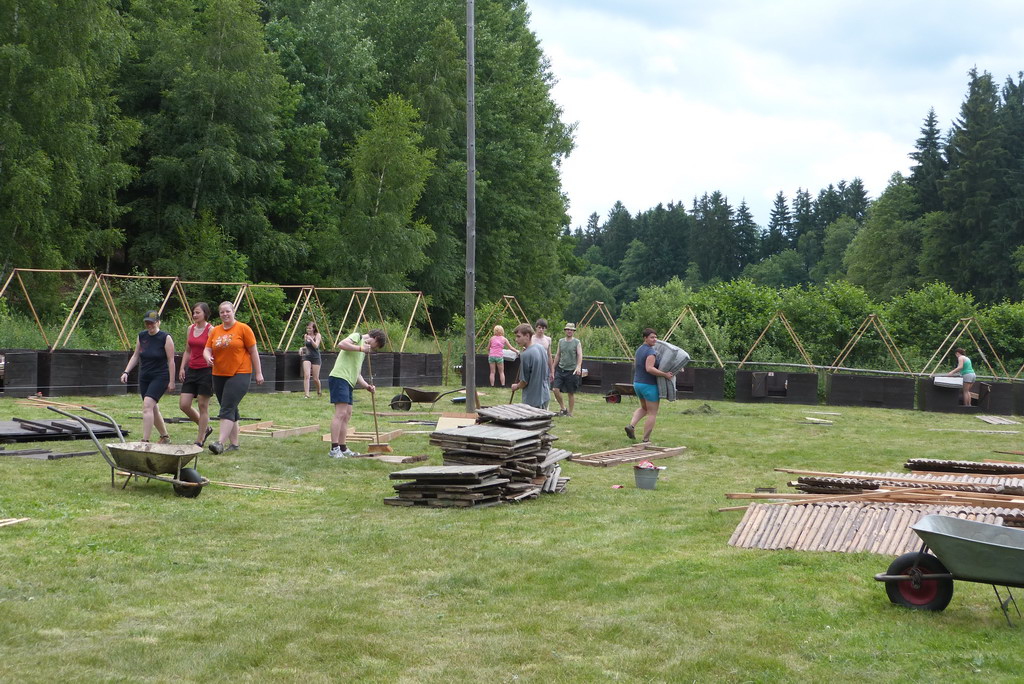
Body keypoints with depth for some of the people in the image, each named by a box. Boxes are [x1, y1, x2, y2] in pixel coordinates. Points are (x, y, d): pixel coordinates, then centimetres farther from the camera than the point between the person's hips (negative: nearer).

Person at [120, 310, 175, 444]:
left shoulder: (165, 338, -11)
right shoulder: (141, 336, 5)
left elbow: (171, 361, -9)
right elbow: (135, 356, 14)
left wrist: (171, 381, -9)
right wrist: (126, 372, 3)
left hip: (160, 377, -7)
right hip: (144, 377, 7)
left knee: (147, 406, -21)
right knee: (153, 408, 13)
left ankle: (145, 440, -23)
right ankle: (165, 437, 30)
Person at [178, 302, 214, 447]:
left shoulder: (211, 330, -7)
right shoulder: (190, 329, 12)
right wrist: (182, 367, 10)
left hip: (206, 371, -7)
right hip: (191, 370, 7)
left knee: (203, 405, -1)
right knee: (183, 404, 1)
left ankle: (199, 440, 7)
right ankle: (205, 428, 22)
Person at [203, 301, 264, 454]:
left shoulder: (243, 328, -3)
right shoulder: (215, 331, 11)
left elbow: (253, 351, -1)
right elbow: (207, 349, 9)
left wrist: (258, 373, -1)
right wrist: (208, 357, -16)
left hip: (239, 374, -6)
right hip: (219, 375, 6)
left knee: (227, 409, -15)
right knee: (231, 410, 11)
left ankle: (220, 442, -22)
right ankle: (234, 443, 17)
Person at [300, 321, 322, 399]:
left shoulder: (317, 335, -4)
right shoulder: (305, 336, 7)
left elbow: (316, 346, -17)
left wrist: (311, 339, -31)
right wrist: (303, 349, 2)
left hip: (315, 357, -2)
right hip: (307, 357, 2)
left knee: (315, 378, 3)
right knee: (306, 375, -17)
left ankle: (319, 392, 31)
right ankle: (307, 394, -20)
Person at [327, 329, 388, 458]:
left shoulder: (364, 351, 28)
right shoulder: (357, 337, 2)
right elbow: (342, 344, -19)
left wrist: (366, 386, 16)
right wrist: (360, 348, -15)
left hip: (348, 382, 10)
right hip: (339, 378, -10)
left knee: (347, 414, 11)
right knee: (341, 413, -15)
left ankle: (343, 448, 16)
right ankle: (334, 449, -18)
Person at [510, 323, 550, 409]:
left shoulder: (525, 355, -22)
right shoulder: (541, 348, 4)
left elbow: (524, 381, -16)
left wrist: (516, 386, 4)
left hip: (533, 400, -8)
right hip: (545, 395, 8)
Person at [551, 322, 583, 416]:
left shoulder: (577, 342, -2)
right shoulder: (561, 342, 10)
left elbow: (580, 355, -12)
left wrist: (578, 366, -30)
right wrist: (553, 370, 14)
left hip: (572, 371, -3)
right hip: (560, 369, 3)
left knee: (571, 393, 3)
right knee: (555, 389, -9)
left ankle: (570, 413, 14)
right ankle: (562, 408, 9)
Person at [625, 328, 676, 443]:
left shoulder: (640, 349, 11)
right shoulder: (651, 352, -19)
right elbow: (649, 368, -31)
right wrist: (665, 374, -29)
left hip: (637, 383, 9)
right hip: (649, 385, -8)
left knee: (644, 408, 27)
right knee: (652, 413, 3)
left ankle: (631, 425, 6)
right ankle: (646, 440, 3)